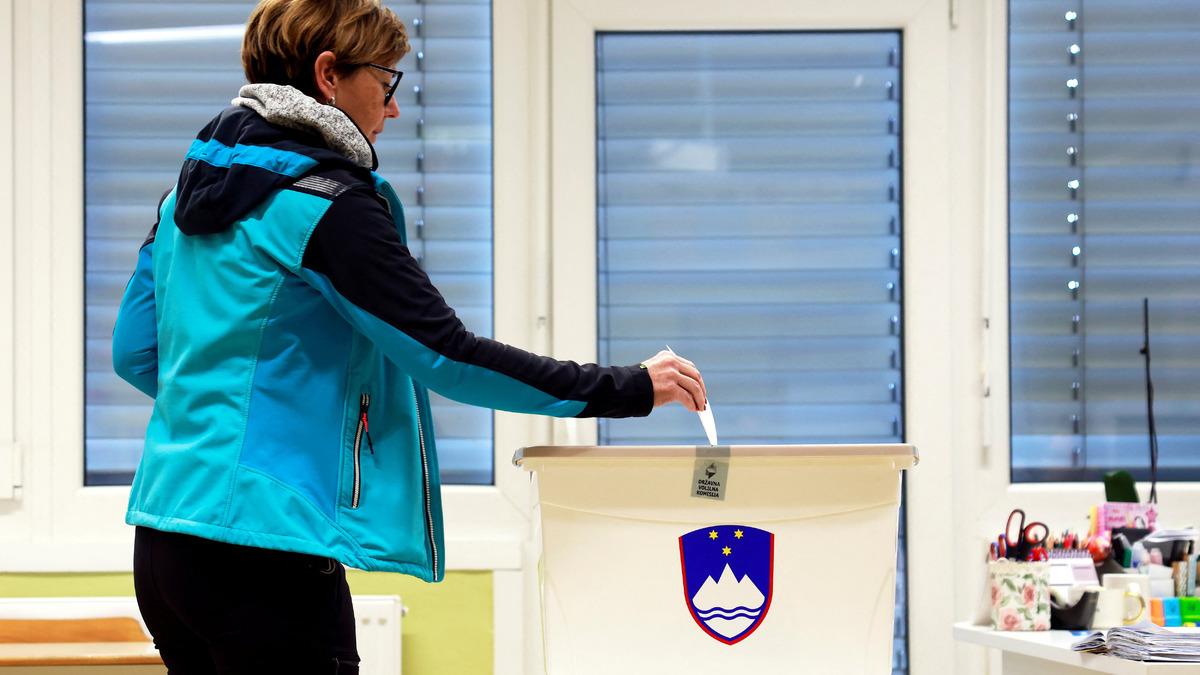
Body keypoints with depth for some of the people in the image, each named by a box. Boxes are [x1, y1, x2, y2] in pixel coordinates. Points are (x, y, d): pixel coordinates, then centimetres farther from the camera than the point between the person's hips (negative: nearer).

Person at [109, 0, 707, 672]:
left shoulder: (195, 185, 13)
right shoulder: (329, 202, -12)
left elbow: (134, 353, 17)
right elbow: (447, 353, -14)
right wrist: (630, 387, -9)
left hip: (163, 541, 9)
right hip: (264, 550, -9)